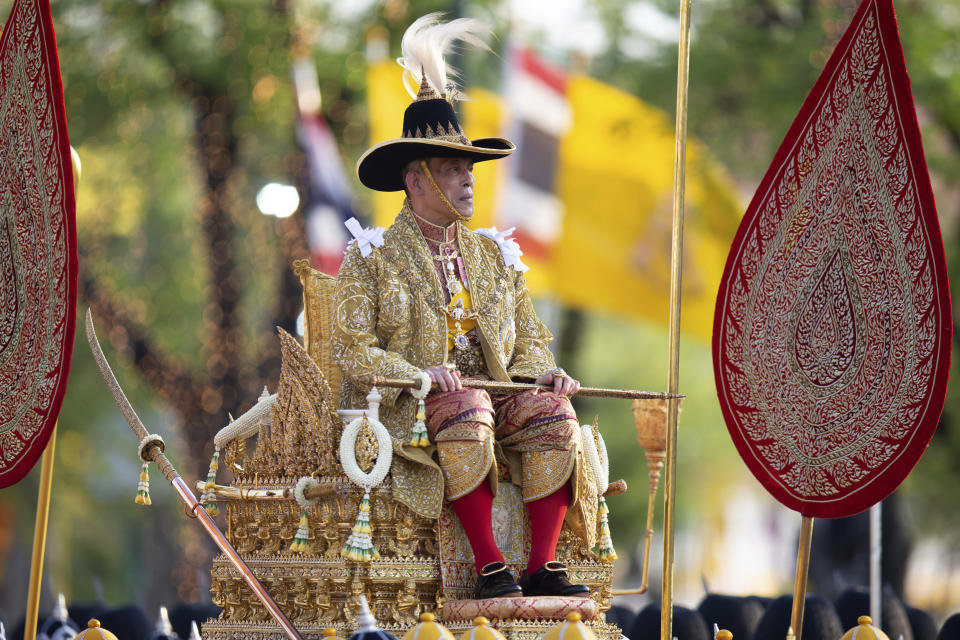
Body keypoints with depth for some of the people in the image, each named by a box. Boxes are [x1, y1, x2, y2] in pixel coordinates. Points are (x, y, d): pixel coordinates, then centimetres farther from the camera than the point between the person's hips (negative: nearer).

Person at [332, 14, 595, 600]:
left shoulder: (494, 256, 21)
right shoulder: (374, 257, 5)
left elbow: (529, 339, 22)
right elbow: (352, 348, -4)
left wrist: (542, 372, -2)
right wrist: (420, 375, -20)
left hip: (494, 396, 5)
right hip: (404, 409, -5)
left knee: (554, 411, -25)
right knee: (467, 408, -37)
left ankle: (543, 567, -28)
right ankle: (489, 567, -35)